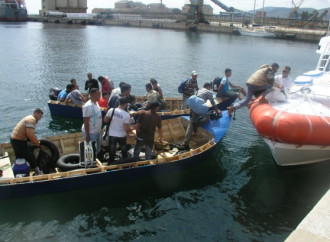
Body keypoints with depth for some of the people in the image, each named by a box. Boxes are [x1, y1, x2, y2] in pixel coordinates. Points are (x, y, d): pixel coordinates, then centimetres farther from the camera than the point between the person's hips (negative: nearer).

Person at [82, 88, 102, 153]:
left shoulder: (96, 103, 7)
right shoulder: (88, 106, -22)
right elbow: (86, 122, -22)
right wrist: (87, 135, -20)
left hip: (97, 132, 9)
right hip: (90, 133, -9)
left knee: (97, 150, 19)